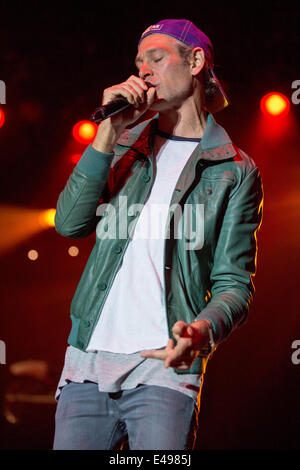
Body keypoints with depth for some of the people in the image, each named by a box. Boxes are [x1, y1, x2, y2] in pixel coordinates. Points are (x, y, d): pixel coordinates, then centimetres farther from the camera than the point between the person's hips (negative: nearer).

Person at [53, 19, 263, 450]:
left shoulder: (235, 171, 6)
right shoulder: (124, 147, 17)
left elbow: (234, 283, 1)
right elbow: (70, 223, 2)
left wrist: (201, 331, -21)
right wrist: (109, 132, -4)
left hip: (164, 365, -3)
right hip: (87, 361, 3)